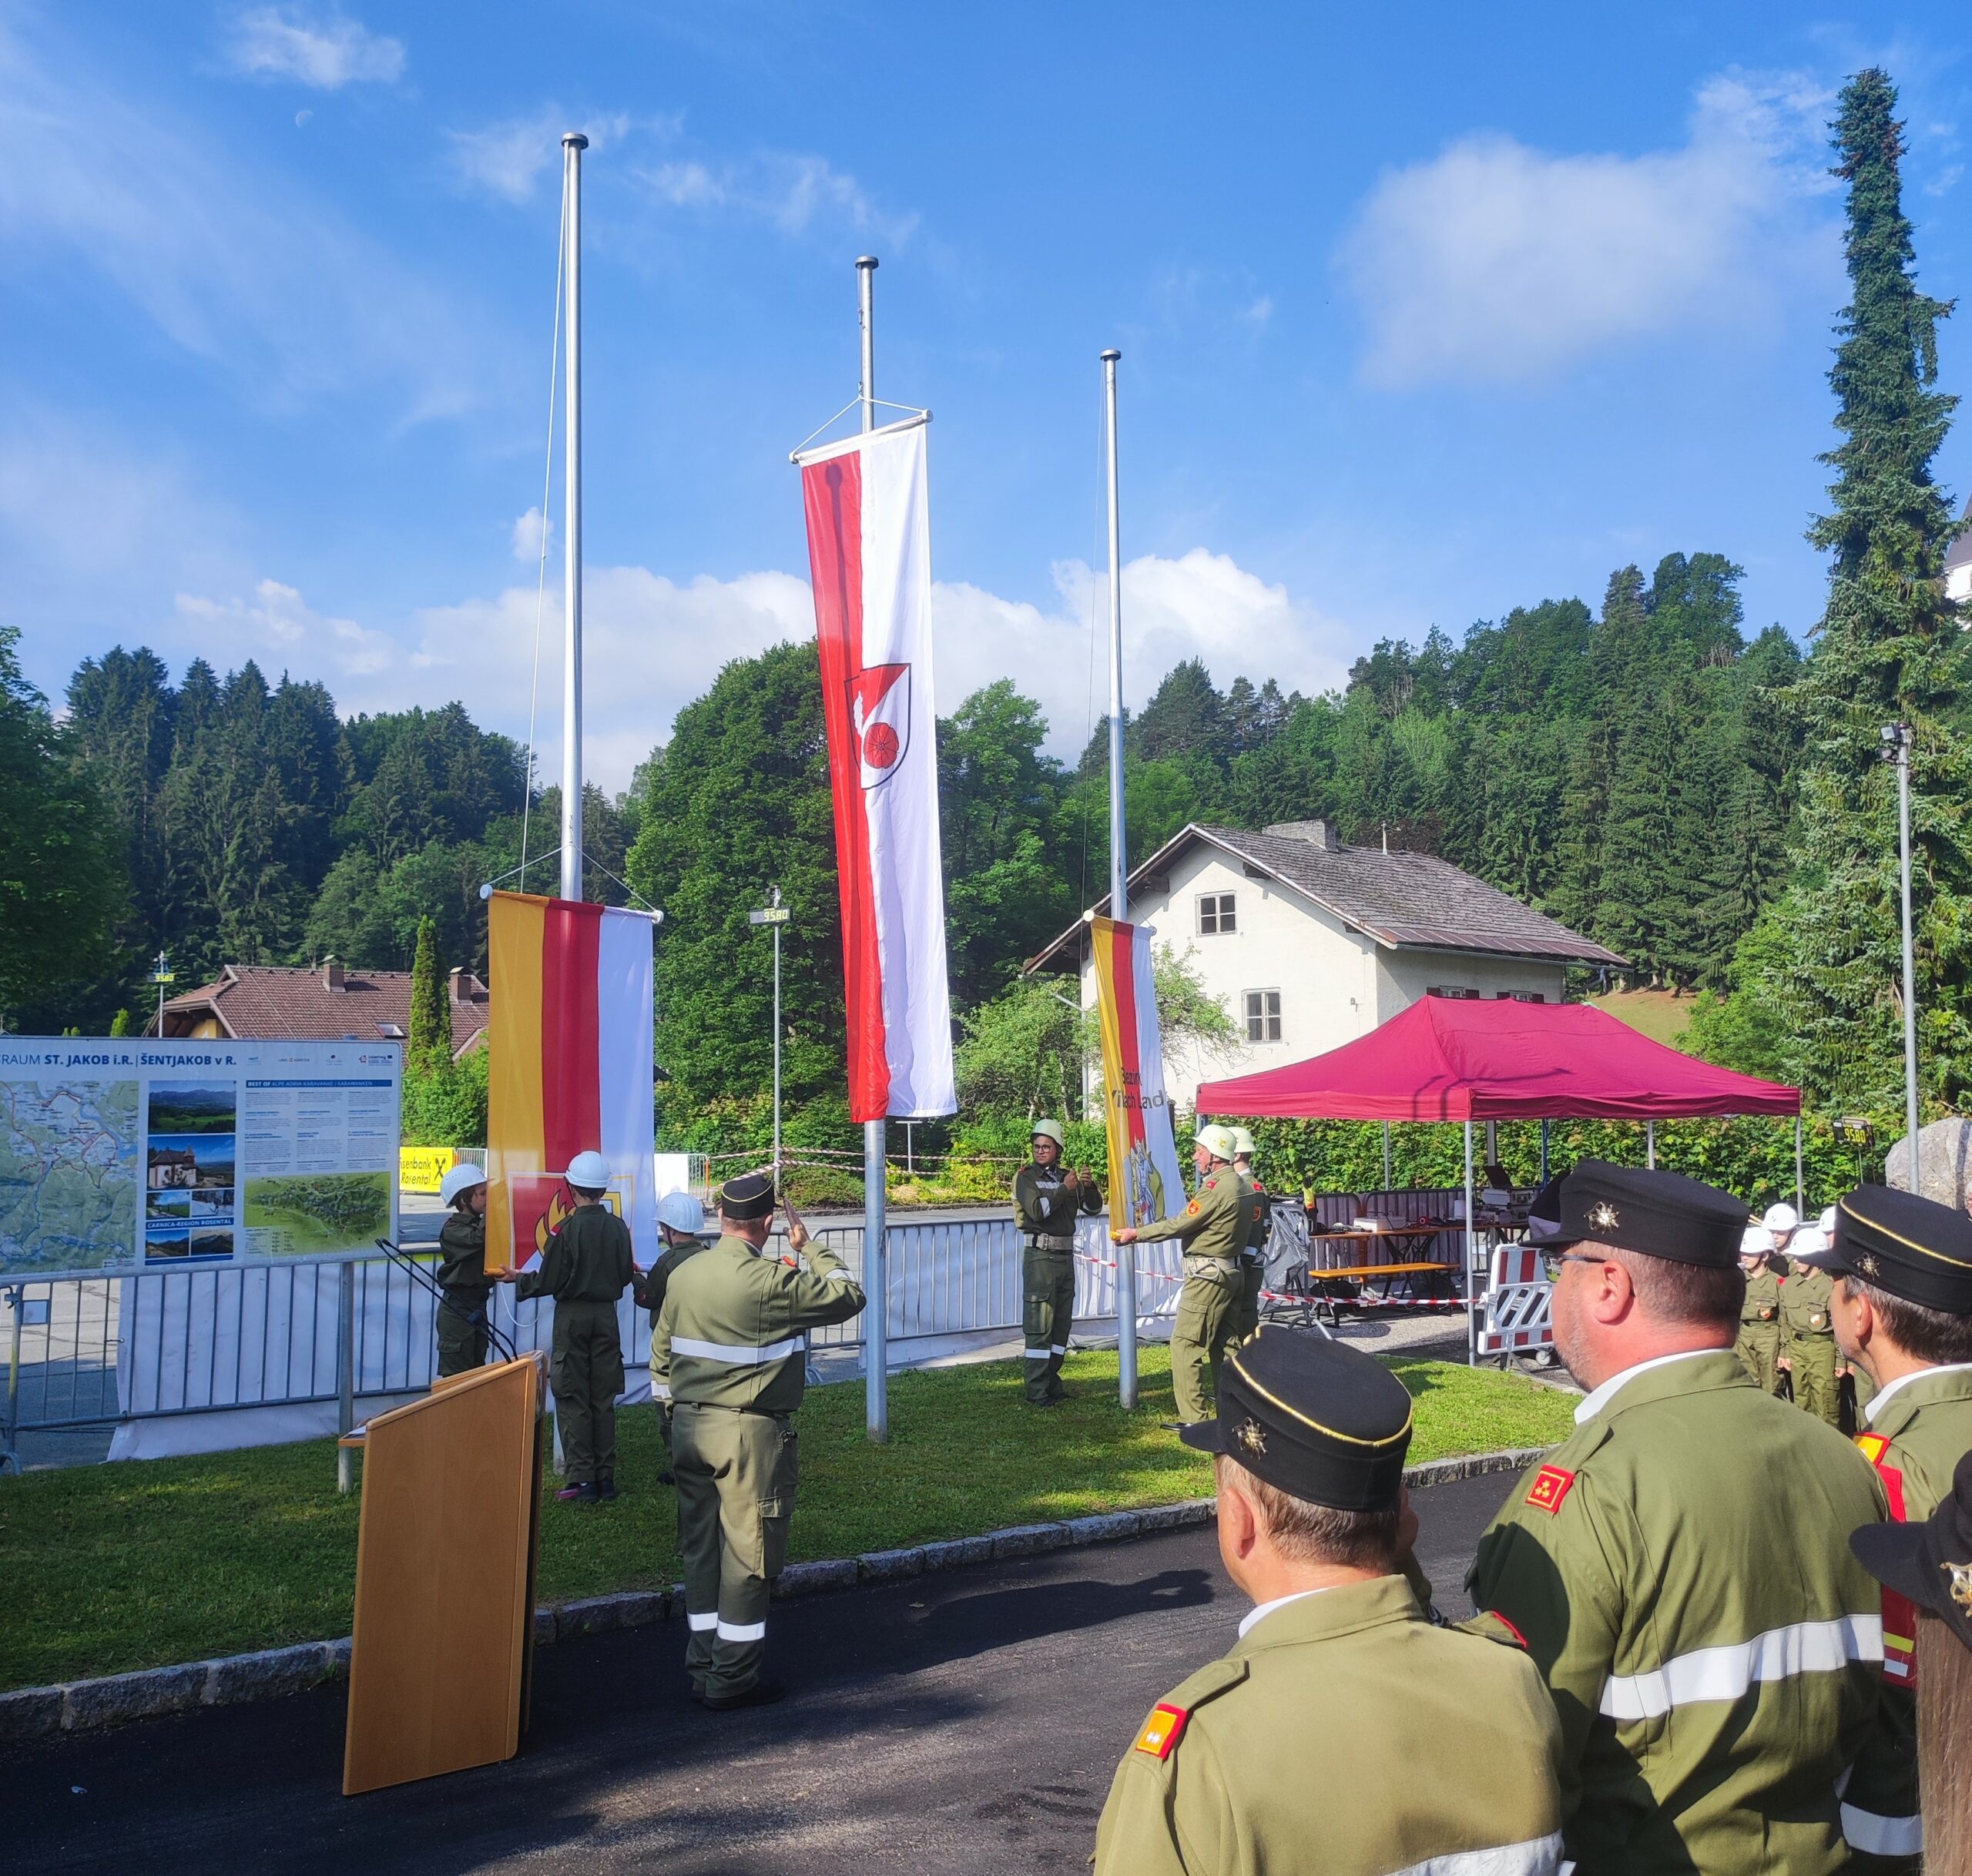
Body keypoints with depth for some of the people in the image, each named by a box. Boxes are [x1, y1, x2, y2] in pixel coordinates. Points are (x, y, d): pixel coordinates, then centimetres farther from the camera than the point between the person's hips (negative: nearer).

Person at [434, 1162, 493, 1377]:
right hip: (457, 1310, -8)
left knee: (477, 1372, 13)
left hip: (478, 1307, 8)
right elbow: (477, 1238, -32)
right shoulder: (452, 1229, -13)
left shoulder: (480, 1223, 12)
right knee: (456, 1376, -4)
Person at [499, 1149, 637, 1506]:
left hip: (572, 1316, -4)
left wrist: (519, 1279, 7)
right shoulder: (618, 1227, -3)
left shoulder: (567, 1229, -15)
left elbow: (549, 1281, -11)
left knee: (573, 1400, 3)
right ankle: (605, 1477, 12)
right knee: (603, 1399, 10)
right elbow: (627, 1276, 5)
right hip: (607, 1315, 4)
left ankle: (581, 1480, 1)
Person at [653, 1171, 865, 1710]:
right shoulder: (771, 1281, -18)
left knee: (701, 1549, 14)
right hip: (751, 1431, -7)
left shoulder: (684, 1275, 4)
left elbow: (660, 1357, 11)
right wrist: (810, 1247, 4)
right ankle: (734, 1679, 10)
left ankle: (703, 1667, 23)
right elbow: (848, 1297, -7)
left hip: (689, 1427, 7)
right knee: (747, 1554, 3)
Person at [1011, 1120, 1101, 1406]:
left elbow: (1093, 1207, 11)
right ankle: (1037, 1391, -6)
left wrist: (1089, 1186, -8)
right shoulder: (1026, 1177, -3)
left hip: (1065, 1255, 6)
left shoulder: (1065, 1177, 13)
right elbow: (1037, 1210, -18)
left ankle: (1051, 1382, 20)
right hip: (1040, 1256, -6)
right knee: (1039, 1325, -7)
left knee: (1062, 1322, 11)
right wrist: (1065, 1189, -18)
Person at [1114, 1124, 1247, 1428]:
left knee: (1185, 1344, -8)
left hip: (1208, 1275, -10)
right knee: (1223, 1344, 15)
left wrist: (1136, 1234, -7)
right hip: (1230, 1273, 10)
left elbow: (1180, 1224, -16)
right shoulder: (1234, 1183, 15)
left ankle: (1193, 1419, -9)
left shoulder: (1217, 1186, -17)